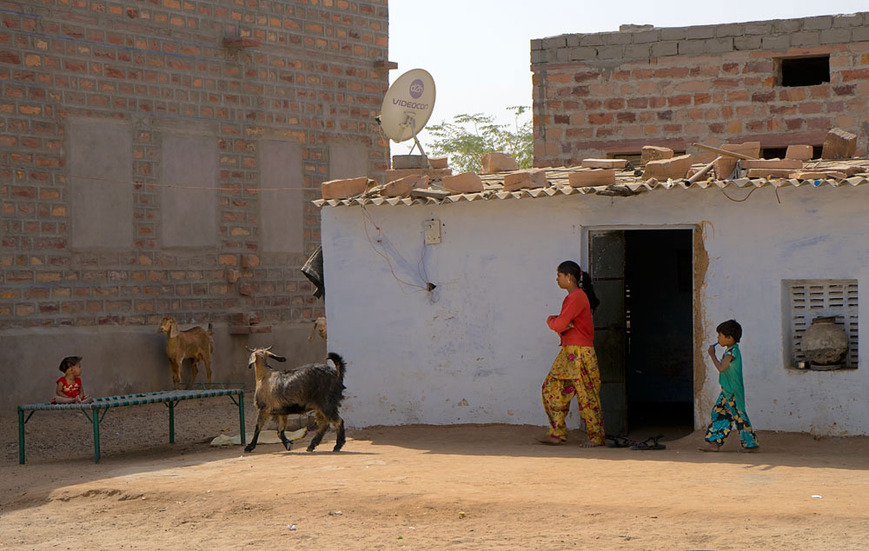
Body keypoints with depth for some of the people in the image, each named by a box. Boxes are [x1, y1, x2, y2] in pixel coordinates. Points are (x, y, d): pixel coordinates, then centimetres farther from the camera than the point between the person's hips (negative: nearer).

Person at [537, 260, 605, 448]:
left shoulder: (577, 297, -14)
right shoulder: (572, 297, 17)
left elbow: (559, 325, -20)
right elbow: (561, 325, 15)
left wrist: (550, 320, 1)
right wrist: (557, 322, -8)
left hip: (580, 353, -10)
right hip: (567, 352, 10)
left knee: (586, 394, -4)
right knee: (551, 388, 7)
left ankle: (596, 436, 4)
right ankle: (557, 433, 10)